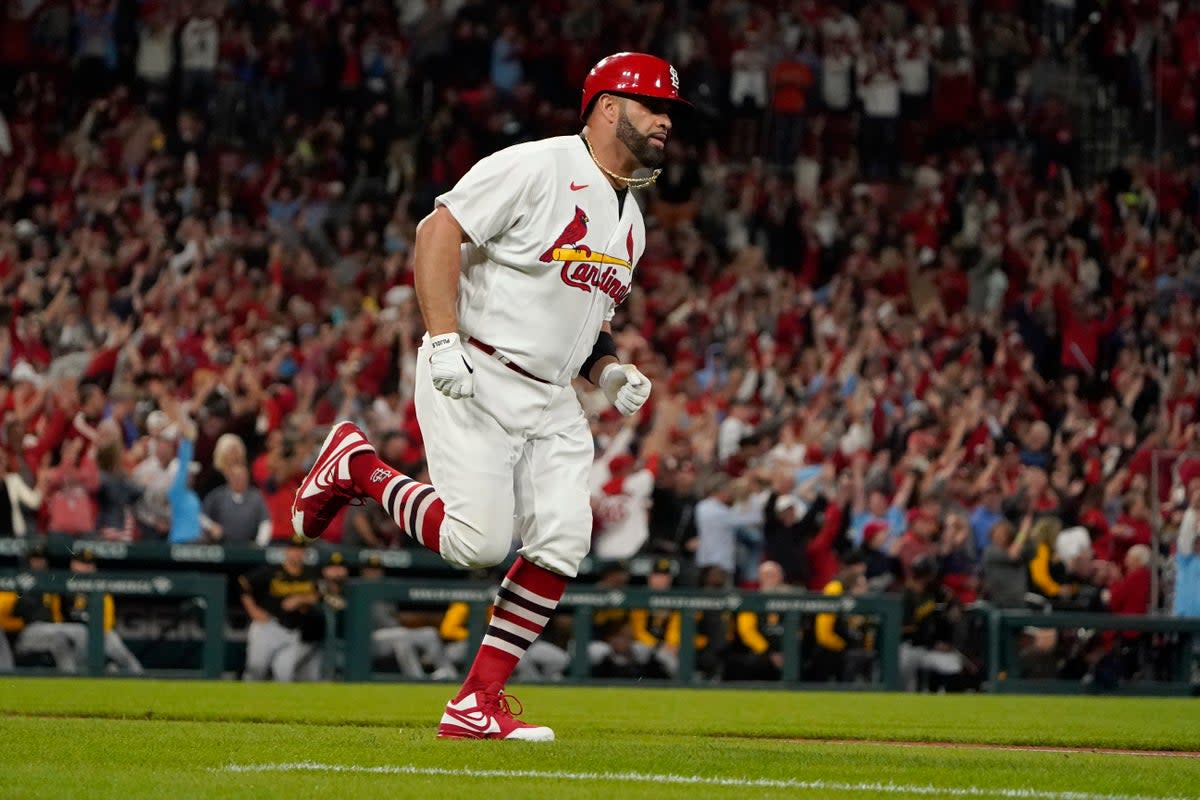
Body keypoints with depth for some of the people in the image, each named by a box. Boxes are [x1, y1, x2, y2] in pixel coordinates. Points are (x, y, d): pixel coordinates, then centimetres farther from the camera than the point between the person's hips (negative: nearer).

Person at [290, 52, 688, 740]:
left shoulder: (631, 222, 17)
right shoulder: (536, 168, -10)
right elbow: (438, 233, -14)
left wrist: (610, 371, 7)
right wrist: (443, 340, -23)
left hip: (551, 401, 8)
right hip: (475, 379, -8)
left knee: (563, 541, -9)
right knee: (479, 542, -17)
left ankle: (477, 703, -3)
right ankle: (356, 465, 8)